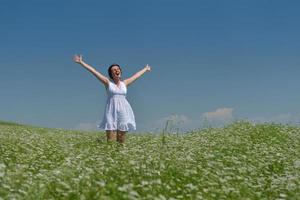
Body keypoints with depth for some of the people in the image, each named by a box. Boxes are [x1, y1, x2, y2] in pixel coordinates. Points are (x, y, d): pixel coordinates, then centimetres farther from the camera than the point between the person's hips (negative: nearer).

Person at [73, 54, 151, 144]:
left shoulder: (124, 83, 13)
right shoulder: (108, 82, 3)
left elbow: (137, 75, 27)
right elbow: (93, 71, -1)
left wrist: (146, 69, 41)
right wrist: (81, 62, -4)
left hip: (123, 112, 3)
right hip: (112, 112, -3)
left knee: (121, 141, 3)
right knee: (111, 141, -9)